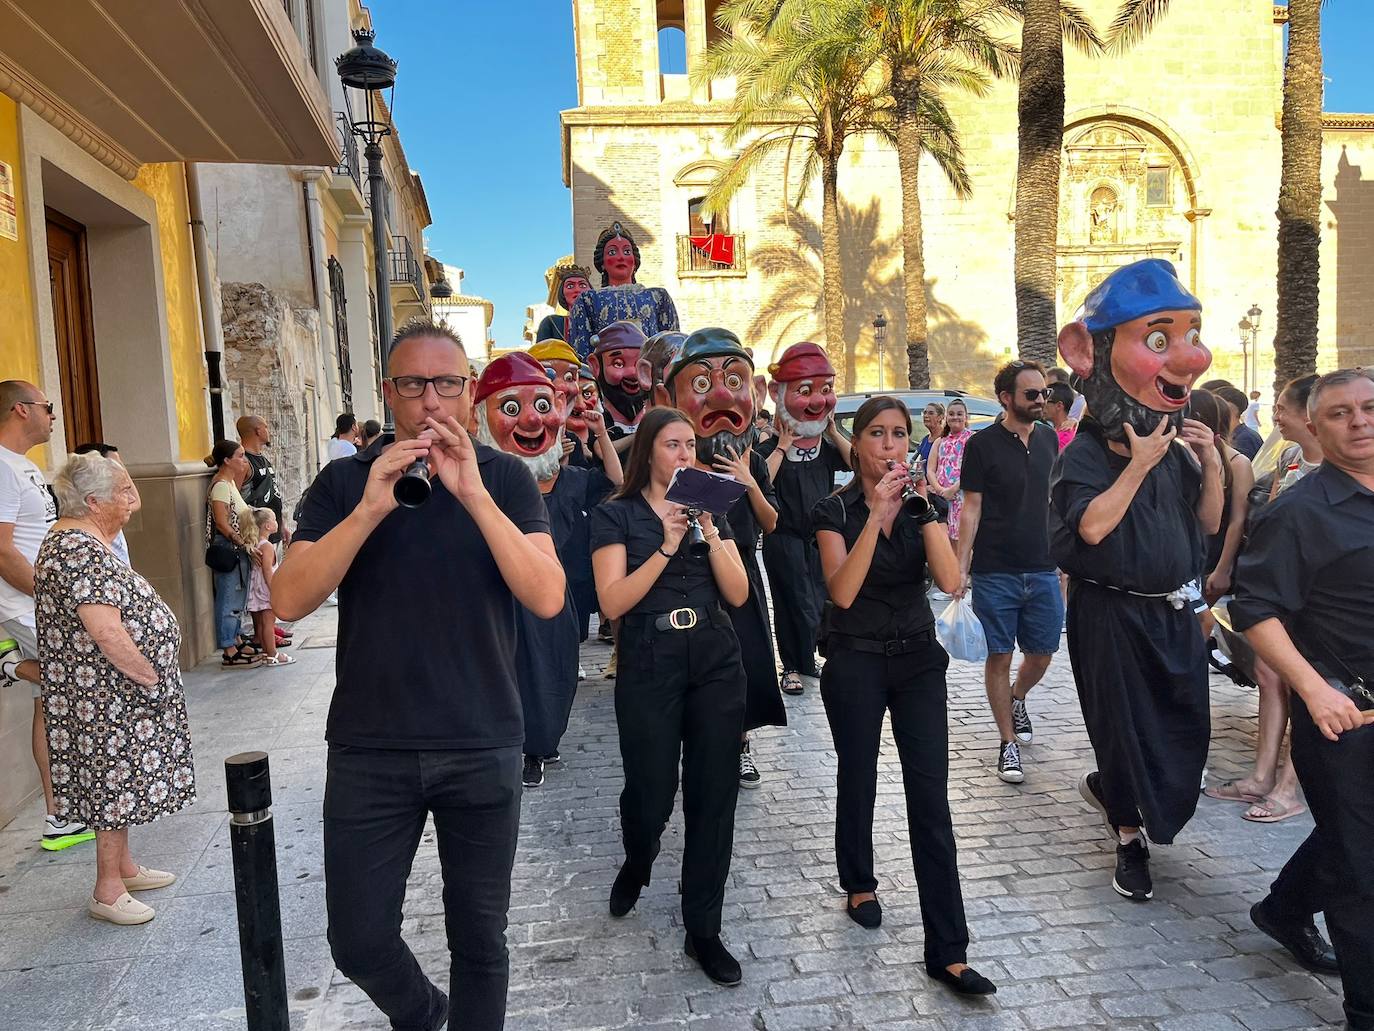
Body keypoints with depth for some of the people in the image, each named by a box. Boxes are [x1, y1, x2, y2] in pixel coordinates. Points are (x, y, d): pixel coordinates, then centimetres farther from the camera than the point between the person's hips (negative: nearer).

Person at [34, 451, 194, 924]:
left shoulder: (75, 542, 11)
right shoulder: (80, 553, -24)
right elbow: (108, 634, -30)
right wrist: (152, 676, -19)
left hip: (109, 695, 10)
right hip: (107, 697, -10)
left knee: (117, 782, 19)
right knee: (116, 783, 1)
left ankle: (124, 867, 32)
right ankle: (107, 891, 13)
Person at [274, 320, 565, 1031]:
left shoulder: (504, 478, -2)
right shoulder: (344, 482, 1)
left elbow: (548, 597, -15)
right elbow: (289, 601, -10)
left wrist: (474, 496, -24)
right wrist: (370, 508, -22)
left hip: (483, 750, -1)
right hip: (369, 751, 1)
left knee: (479, 939, 13)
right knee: (358, 943, 10)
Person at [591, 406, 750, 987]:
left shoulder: (711, 507, 10)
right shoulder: (616, 515, -1)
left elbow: (738, 595, 2)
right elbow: (612, 602, -12)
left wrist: (710, 536, -12)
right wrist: (666, 548, -19)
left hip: (716, 662, 3)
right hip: (649, 666, -3)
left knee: (713, 796, 4)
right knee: (651, 795, 4)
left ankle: (702, 930, 19)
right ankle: (636, 864, 41)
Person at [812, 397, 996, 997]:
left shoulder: (921, 502, 2)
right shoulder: (836, 510, -7)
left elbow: (950, 581, -11)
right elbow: (842, 592, -21)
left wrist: (924, 510, -21)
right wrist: (876, 516, -26)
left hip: (918, 659, 2)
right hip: (856, 662, -2)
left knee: (931, 797, -3)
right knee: (858, 782, 13)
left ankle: (948, 953, 1)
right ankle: (859, 886, 41)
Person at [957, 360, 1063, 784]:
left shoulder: (1048, 438, 8)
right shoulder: (983, 444, -7)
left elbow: (1054, 499, 17)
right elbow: (971, 509, -7)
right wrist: (961, 567, -12)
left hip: (1042, 570, 5)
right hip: (995, 572, -4)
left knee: (1041, 654, 11)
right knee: (999, 657, 3)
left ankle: (1017, 700, 42)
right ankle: (1008, 742, 16)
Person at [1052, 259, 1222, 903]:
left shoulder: (1176, 452, 8)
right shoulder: (1084, 455, -14)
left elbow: (1209, 522, 9)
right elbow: (1090, 526, -28)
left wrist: (1212, 464, -5)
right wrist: (1139, 466, -25)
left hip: (1170, 613, 7)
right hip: (1111, 617, -6)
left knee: (1186, 731, 11)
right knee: (1126, 729, 4)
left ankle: (1105, 787, 37)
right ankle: (1130, 842, 25)